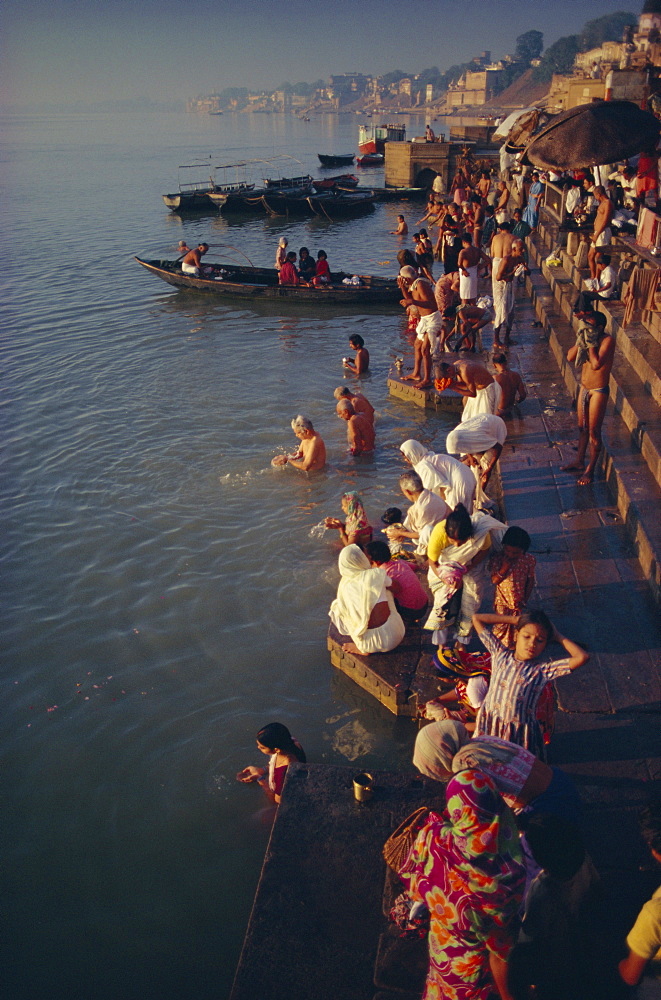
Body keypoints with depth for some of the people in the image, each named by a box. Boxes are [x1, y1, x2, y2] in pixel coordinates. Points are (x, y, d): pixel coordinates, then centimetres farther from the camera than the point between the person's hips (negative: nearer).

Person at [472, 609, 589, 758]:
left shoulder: (543, 670, -9)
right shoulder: (500, 655, -1)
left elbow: (582, 657, -23)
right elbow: (477, 619, 4)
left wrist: (557, 636, -8)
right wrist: (513, 619, 5)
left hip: (520, 733, -2)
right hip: (489, 724, 2)